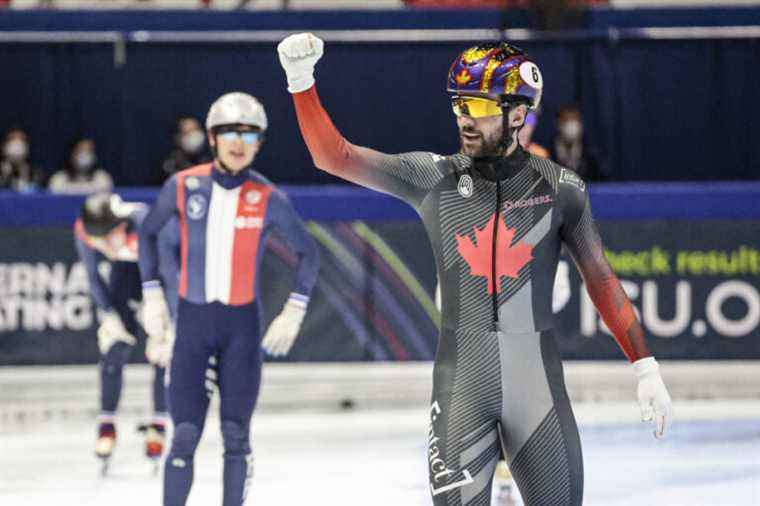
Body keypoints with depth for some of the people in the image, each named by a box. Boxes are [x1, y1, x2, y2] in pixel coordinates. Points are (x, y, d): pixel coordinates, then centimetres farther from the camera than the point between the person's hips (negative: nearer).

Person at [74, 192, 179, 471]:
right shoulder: (83, 230, -30)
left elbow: (170, 279, -33)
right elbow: (93, 275, -10)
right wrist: (109, 314, -11)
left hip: (165, 260, -3)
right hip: (128, 266, 3)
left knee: (163, 350, -9)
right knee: (114, 344, -5)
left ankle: (159, 424, 3)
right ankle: (107, 423, 7)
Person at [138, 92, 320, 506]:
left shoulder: (268, 199, -6)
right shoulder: (183, 186, -4)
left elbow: (307, 252, 6)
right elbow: (148, 232, 12)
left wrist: (294, 312, -1)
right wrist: (151, 293, 6)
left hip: (242, 322, 0)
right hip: (193, 320, 0)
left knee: (236, 433, -1)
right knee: (185, 433, -6)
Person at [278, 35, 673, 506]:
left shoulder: (559, 188, 1)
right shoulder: (433, 177, 2)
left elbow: (602, 279, 6)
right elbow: (335, 156, -2)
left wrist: (647, 369, 4)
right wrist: (301, 79, -15)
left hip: (539, 382, 0)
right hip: (461, 383, 0)